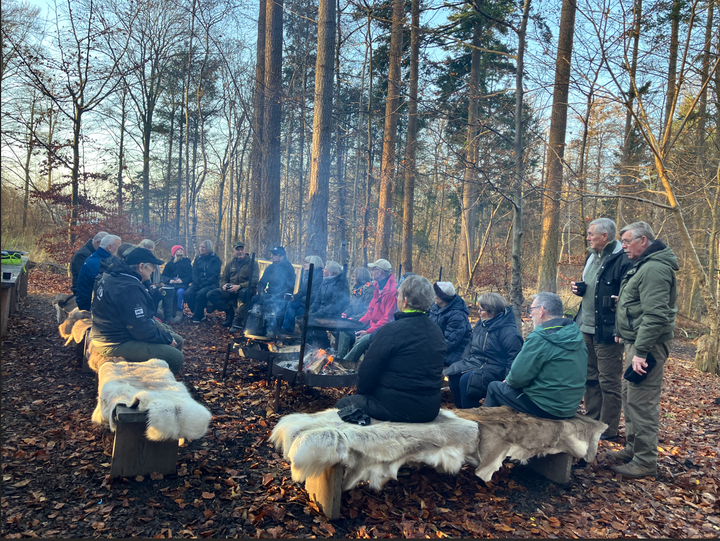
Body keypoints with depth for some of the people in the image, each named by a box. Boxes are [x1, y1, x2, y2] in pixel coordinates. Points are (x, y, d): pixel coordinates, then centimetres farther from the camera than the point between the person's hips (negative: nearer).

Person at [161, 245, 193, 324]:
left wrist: (182, 280, -13)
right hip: (171, 284, 1)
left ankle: (179, 314, -33)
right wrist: (169, 280, -11)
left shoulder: (187, 263, 19)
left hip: (183, 284, -1)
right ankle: (168, 316, -38)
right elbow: (164, 276, 13)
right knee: (166, 292, -33)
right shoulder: (170, 263, 22)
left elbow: (191, 276, 8)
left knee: (180, 292, -36)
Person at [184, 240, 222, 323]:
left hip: (211, 284, -5)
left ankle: (197, 316, -17)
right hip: (199, 283, 5)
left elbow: (215, 275, -8)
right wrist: (196, 283, -9)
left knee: (200, 293, -35)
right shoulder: (198, 258, 15)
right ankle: (201, 315, -12)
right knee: (187, 293, -24)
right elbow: (194, 272, 10)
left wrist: (203, 284, -17)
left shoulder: (215, 259, -1)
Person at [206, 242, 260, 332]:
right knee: (211, 295, -16)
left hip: (245, 289, -5)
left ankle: (237, 322, -34)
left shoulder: (252, 263, 0)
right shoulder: (230, 264, 16)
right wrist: (224, 285, -6)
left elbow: (254, 281, -11)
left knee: (244, 292, -42)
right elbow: (223, 278, 20)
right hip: (230, 291, 5)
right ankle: (230, 311, -13)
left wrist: (239, 286, -25)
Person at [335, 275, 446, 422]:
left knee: (343, 404, 12)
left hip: (398, 409, -7)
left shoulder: (393, 330, -18)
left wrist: (362, 392, 8)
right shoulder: (437, 331, 3)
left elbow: (368, 371, -12)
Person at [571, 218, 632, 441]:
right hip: (587, 329, 9)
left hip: (608, 331, -9)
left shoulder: (622, 260, -17)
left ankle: (609, 430, 14)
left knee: (609, 381, 2)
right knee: (591, 378, 17)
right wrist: (579, 288, 6)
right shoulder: (592, 257, 13)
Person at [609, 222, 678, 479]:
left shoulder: (654, 268, -18)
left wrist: (641, 351, -26)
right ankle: (632, 449, 30)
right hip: (636, 342, 11)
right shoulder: (643, 265, 17)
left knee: (641, 402, -6)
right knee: (629, 396, 18)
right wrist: (625, 335, 22)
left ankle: (645, 462, 4)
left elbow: (655, 315, -25)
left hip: (647, 344, -11)